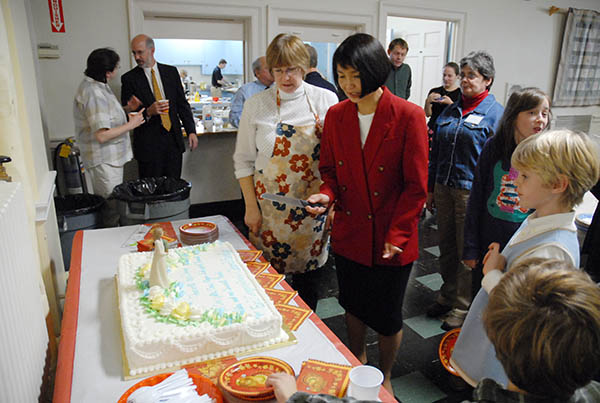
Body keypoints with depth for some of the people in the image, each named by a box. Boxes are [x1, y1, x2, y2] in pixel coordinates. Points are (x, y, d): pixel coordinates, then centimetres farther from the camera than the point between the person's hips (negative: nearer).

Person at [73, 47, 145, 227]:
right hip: (104, 160, -11)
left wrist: (127, 109, 8)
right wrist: (131, 125, -18)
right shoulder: (94, 94, -23)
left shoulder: (97, 86, 9)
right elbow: (102, 135, -27)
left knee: (107, 206, 19)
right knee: (112, 208, -2)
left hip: (110, 158, 11)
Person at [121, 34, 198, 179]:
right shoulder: (129, 78, 0)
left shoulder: (171, 72, 8)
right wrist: (148, 112, -20)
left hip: (174, 140, 2)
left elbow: (182, 104, 10)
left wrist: (191, 131, 2)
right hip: (148, 144, -2)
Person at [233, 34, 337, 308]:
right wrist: (251, 207, -3)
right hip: (270, 209, 0)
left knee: (307, 275, 13)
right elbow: (243, 161, 2)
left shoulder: (326, 100, 0)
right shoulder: (256, 105, -1)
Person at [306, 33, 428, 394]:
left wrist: (395, 236, -15)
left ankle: (385, 378, 41)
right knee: (353, 306, 22)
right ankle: (358, 365, 50)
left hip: (392, 241, -4)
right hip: (349, 234, 4)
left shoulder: (409, 116, -14)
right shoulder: (336, 115, -1)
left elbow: (416, 186, -12)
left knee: (387, 316, 13)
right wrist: (327, 194, -12)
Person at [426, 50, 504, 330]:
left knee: (468, 252, 6)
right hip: (444, 188, 6)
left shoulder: (495, 113, -6)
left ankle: (462, 307, 22)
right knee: (446, 247, 16)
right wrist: (430, 189, 12)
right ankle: (447, 295, 35)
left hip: (472, 192, -5)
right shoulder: (450, 111, 10)